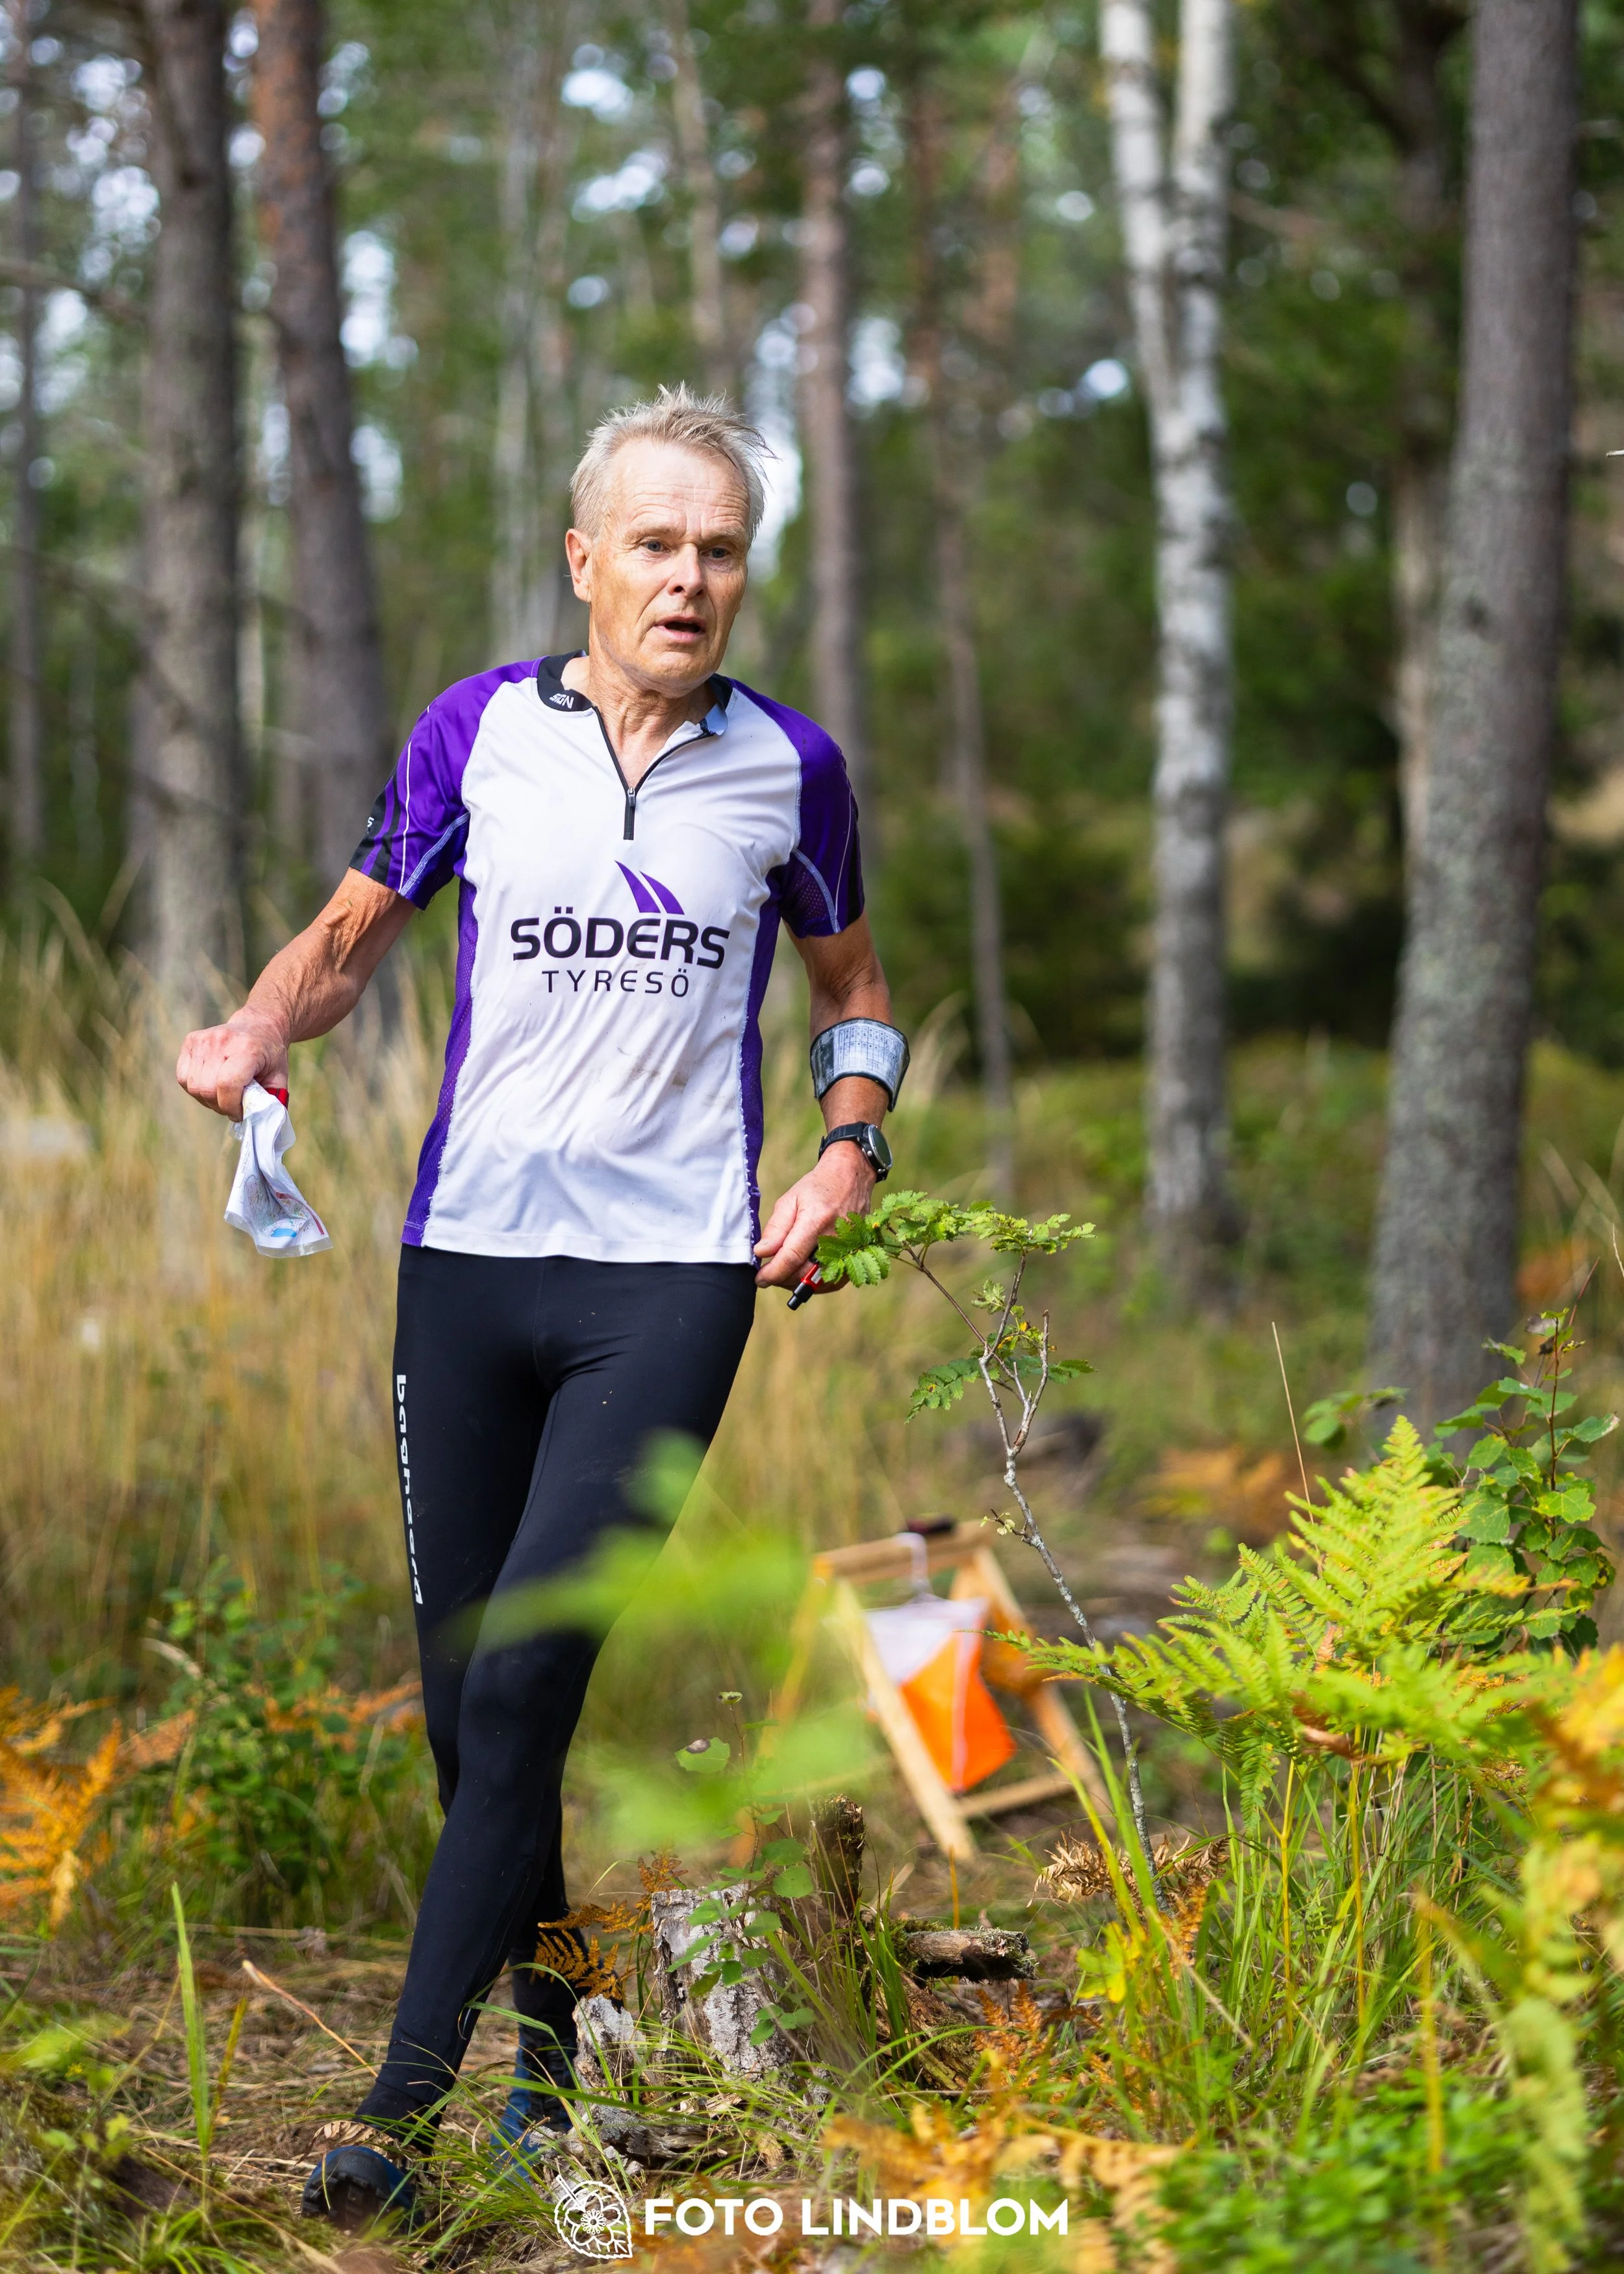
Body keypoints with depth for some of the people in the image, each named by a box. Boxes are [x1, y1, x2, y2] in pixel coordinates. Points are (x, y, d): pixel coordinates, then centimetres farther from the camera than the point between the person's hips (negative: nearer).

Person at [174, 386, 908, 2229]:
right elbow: (355, 931, 16)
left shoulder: (788, 764, 4)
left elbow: (851, 981, 20)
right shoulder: (478, 728, 4)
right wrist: (255, 1031, -4)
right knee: (460, 1686, 5)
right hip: (467, 1254, 2)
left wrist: (850, 1144, 3)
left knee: (526, 1677, -13)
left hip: (675, 1269, -2)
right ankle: (556, 2039, 24)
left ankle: (408, 2094, -10)